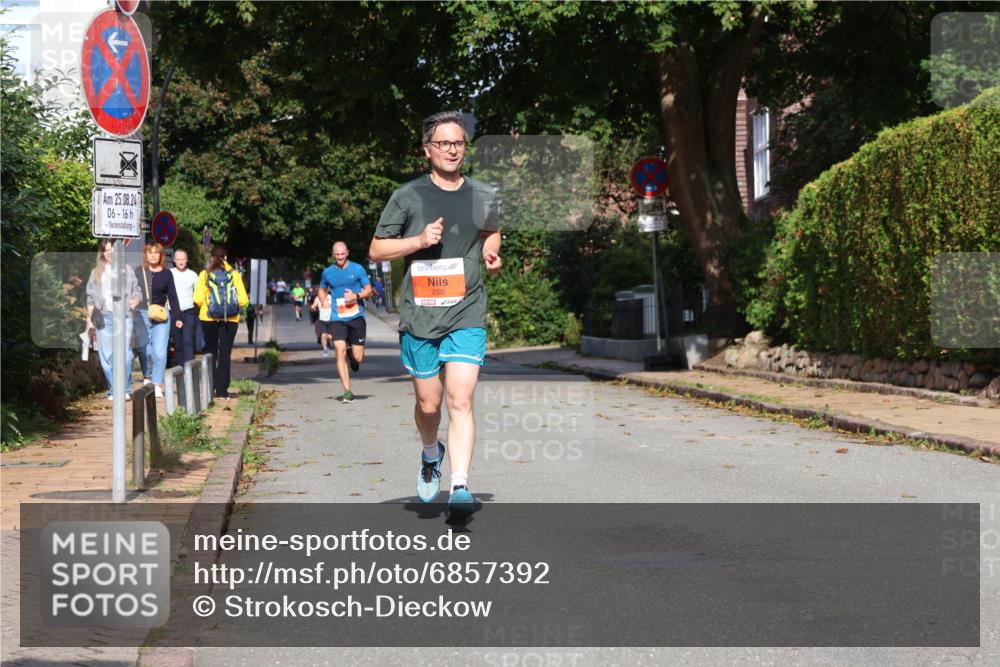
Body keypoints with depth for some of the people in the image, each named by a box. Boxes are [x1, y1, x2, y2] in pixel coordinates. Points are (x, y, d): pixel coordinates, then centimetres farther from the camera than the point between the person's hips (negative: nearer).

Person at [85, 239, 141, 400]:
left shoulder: (126, 270, 15)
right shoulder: (96, 272, 15)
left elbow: (137, 291, 17)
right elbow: (90, 298, 15)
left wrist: (135, 301, -4)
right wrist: (89, 319, 8)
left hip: (123, 316, -1)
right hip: (104, 317, 1)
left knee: (125, 354, -11)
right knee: (106, 355, -3)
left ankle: (125, 390, -1)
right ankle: (113, 390, 5)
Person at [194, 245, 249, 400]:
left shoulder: (205, 274, -3)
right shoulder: (234, 275, -2)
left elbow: (198, 298, -11)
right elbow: (243, 300, -6)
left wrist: (204, 305, 11)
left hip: (209, 318, 0)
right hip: (230, 319, 0)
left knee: (211, 353, 14)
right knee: (225, 354, 4)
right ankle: (222, 390, -1)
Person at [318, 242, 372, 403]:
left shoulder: (357, 269, 1)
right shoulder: (327, 272, 8)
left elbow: (368, 290, 4)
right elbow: (322, 290, 25)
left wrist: (356, 296, -15)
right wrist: (324, 302, 4)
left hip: (356, 317, -1)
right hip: (337, 318, 1)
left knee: (358, 358, -1)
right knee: (340, 351, -16)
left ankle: (352, 353, 38)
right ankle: (347, 392, -12)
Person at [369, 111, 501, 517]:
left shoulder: (484, 196, 7)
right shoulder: (408, 197, -1)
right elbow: (376, 251, 3)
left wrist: (491, 253, 7)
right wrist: (419, 240, -12)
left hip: (467, 315, 0)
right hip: (419, 315, 0)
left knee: (461, 398, -14)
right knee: (428, 403, 10)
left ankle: (460, 487, -15)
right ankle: (431, 454, 41)